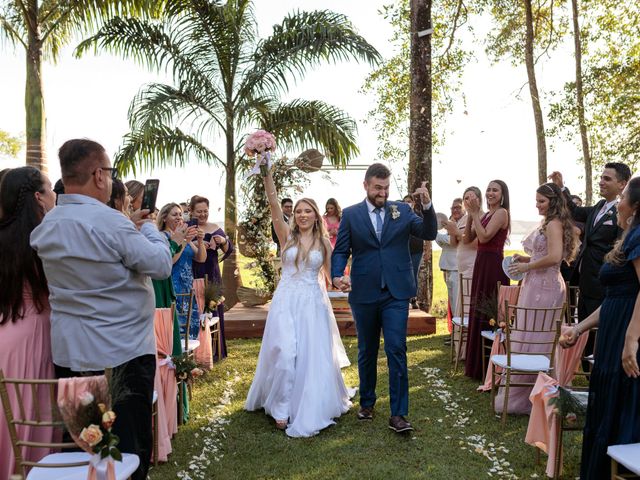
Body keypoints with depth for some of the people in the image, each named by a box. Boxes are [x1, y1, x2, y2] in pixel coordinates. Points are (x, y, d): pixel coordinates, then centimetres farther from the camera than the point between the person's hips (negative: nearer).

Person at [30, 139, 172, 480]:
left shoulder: (46, 225, 4)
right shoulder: (110, 222, -20)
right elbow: (161, 265, -14)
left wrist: (130, 228, 13)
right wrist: (147, 228, 1)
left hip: (67, 353, 8)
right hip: (121, 353, -7)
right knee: (129, 448, 8)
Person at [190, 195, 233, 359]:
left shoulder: (215, 228, 11)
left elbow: (229, 250, 9)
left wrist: (224, 241, -10)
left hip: (213, 276, 4)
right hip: (193, 277, -4)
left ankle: (215, 350, 17)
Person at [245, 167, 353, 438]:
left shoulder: (323, 243, 5)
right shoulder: (286, 235, 1)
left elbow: (331, 274, 13)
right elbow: (274, 204, -11)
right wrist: (267, 172, -20)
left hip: (312, 303, 1)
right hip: (286, 301, -1)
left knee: (313, 356, 3)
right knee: (285, 354, -6)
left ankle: (310, 410, 21)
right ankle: (282, 408, 13)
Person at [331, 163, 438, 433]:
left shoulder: (402, 210, 5)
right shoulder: (351, 214, 3)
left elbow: (429, 234, -2)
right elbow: (341, 250, 1)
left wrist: (427, 206, -18)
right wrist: (337, 275, -17)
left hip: (396, 293, 0)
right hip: (364, 293, 1)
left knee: (396, 350, -6)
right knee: (366, 351, 15)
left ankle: (398, 414, 2)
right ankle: (366, 402, 34)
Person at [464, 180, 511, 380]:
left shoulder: (501, 213, -10)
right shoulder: (485, 215, 15)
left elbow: (484, 237, -20)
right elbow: (468, 238, 9)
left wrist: (475, 214, -13)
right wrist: (471, 214, 0)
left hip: (493, 266, -9)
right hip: (481, 265, 9)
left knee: (489, 315, -3)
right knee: (479, 313, 14)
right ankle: (477, 365, 26)